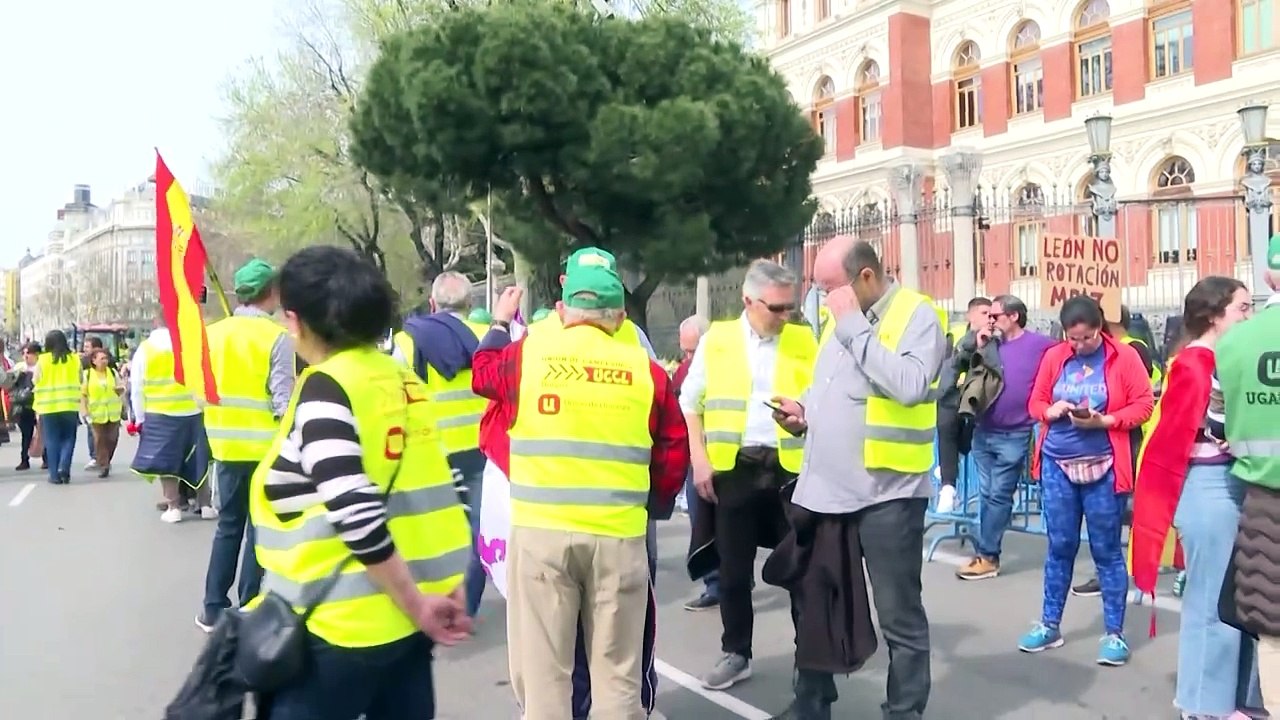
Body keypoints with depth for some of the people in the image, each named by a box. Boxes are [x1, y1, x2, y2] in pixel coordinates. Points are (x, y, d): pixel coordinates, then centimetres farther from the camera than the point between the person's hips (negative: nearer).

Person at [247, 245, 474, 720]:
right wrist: (446, 589, 9)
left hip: (341, 625, -7)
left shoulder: (325, 388, -14)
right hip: (408, 618, 7)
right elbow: (417, 489, 8)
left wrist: (415, 605, -16)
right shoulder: (401, 378, 8)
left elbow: (357, 516, -23)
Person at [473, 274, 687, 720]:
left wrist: (500, 324, 39)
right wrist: (657, 501, 24)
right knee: (617, 670, 11)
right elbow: (674, 451, 8)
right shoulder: (646, 369, 2)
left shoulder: (526, 353, 1)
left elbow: (482, 376, 22)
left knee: (543, 666, 9)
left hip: (541, 530, 0)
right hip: (619, 534, 1)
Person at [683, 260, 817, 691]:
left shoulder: (803, 340, 6)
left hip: (791, 467, 1)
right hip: (733, 468, 0)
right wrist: (699, 460, -3)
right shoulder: (716, 340, 3)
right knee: (733, 569, 8)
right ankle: (736, 654, 23)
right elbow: (690, 402, 5)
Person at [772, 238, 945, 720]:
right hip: (824, 489, 7)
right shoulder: (840, 318, 15)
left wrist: (854, 326, -19)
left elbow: (910, 386, -25)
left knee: (899, 619, 7)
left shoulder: (917, 314, -8)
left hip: (886, 492, -7)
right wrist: (806, 412, 6)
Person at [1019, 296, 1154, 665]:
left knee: (1107, 550, 5)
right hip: (1057, 465, 3)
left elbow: (1143, 406, -6)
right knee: (1059, 547, 11)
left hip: (1102, 467, -3)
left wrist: (1104, 420, -19)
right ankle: (1050, 625, 21)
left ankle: (1114, 633, 16)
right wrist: (1051, 411, -12)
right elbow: (1035, 402, 10)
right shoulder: (1053, 356, 4)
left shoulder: (1124, 357, -4)